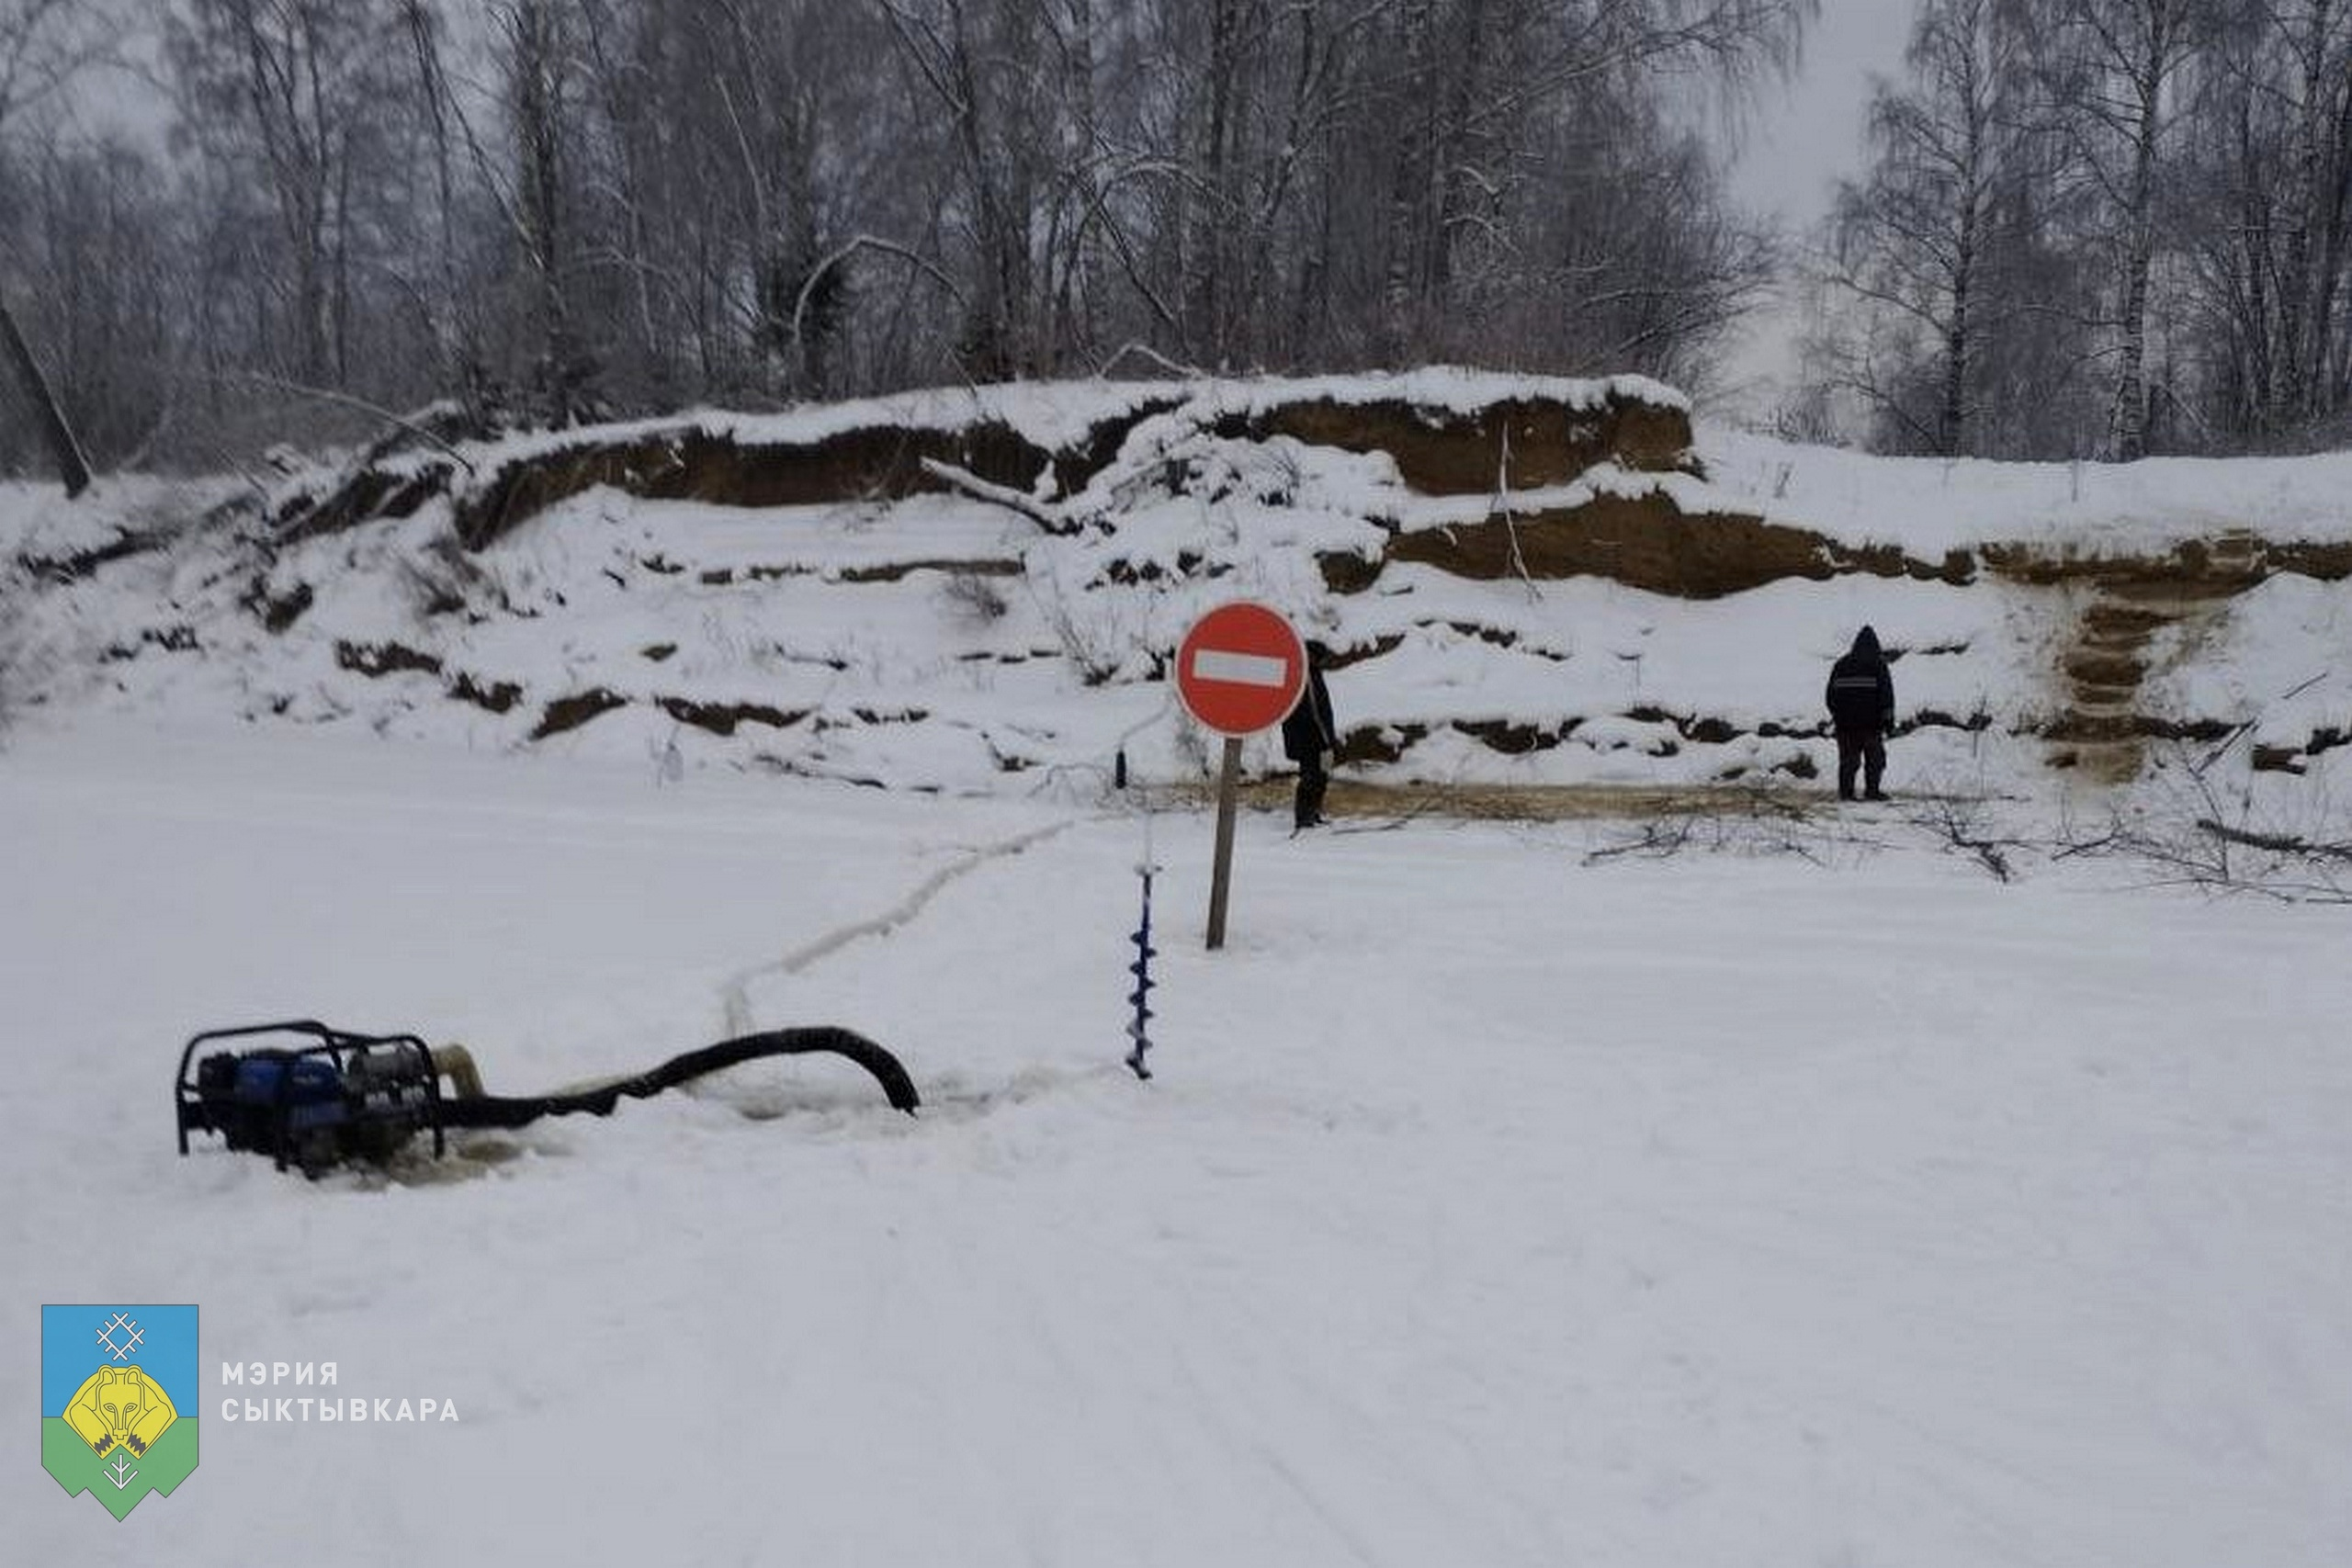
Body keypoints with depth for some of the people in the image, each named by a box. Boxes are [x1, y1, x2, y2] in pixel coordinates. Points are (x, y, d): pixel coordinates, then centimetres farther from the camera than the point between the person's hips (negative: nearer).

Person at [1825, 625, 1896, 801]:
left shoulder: (1841, 665, 10)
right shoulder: (1878, 664, -2)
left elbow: (1830, 695, 13)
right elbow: (1886, 692, -5)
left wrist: (1835, 714, 21)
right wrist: (1888, 718, -1)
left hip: (1845, 722, 4)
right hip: (1871, 722, -4)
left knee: (1848, 759, 7)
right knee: (1875, 757, 4)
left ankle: (1845, 791, 3)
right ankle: (1871, 790, -3)